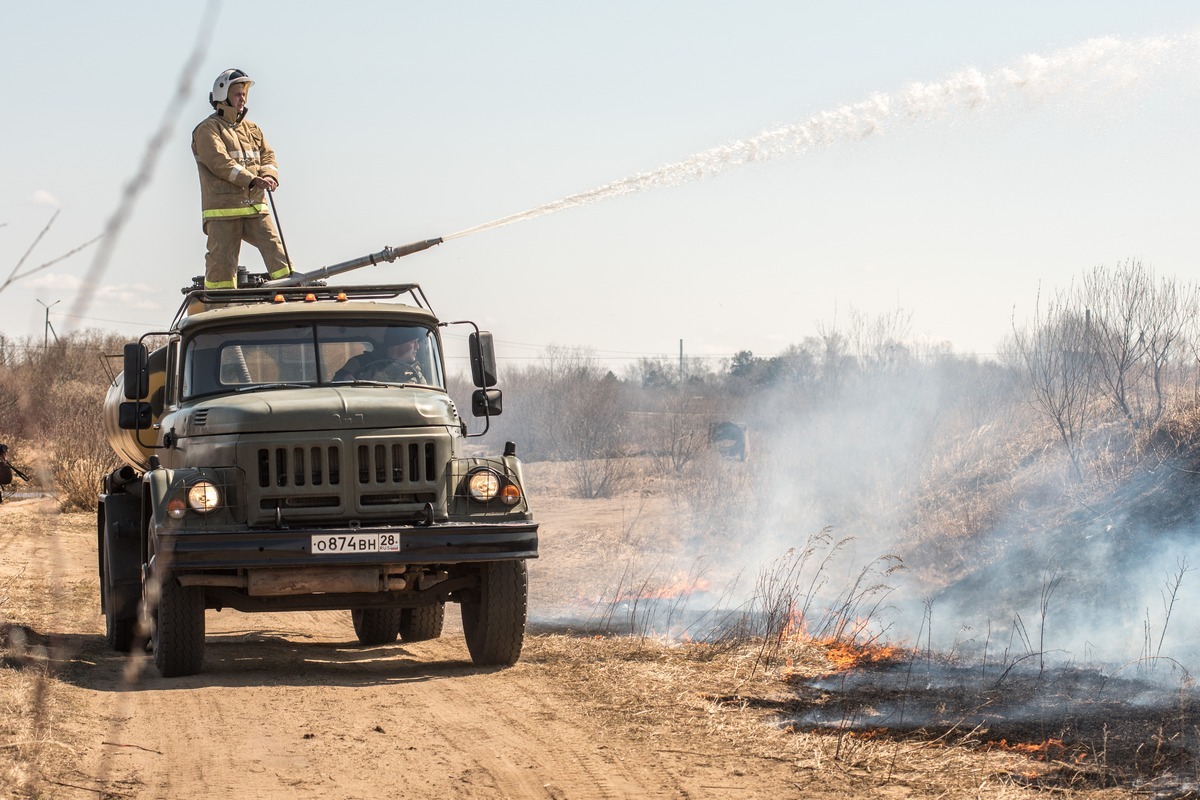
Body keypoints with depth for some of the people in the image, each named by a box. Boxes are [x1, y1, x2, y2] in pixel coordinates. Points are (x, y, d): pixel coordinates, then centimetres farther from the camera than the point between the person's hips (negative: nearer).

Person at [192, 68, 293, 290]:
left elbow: (267, 155, 13)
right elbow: (219, 162, -15)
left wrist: (269, 176, -12)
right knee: (222, 260, -5)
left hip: (255, 207, 5)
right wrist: (252, 180, -25)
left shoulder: (252, 129, 22)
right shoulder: (207, 130, -1)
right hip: (222, 210, -5)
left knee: (274, 247, -8)